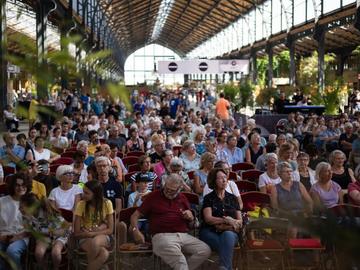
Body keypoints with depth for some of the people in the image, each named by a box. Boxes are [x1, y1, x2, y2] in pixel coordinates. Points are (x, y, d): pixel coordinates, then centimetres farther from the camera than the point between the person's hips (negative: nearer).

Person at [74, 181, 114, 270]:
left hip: (102, 237, 1)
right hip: (85, 238, -1)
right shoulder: (81, 204, -9)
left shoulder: (107, 203, -7)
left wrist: (93, 233, -17)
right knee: (104, 253, -35)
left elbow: (110, 230, -6)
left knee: (95, 242, -38)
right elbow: (77, 233, -7)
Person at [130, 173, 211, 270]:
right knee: (174, 254, -39)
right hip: (162, 235, -5)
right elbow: (135, 216, 10)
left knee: (205, 250, -18)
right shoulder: (153, 197, 9)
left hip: (184, 236, 5)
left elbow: (190, 224, 28)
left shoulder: (183, 198, 21)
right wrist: (135, 230, -10)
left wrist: (191, 217, 4)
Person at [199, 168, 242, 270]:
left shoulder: (233, 198, 18)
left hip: (229, 232, 2)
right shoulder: (208, 198, 11)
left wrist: (224, 226, -7)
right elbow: (208, 219, -4)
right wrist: (227, 220, -14)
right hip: (210, 233, -1)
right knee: (226, 245, -35)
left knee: (227, 235, -36)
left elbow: (240, 222, 12)